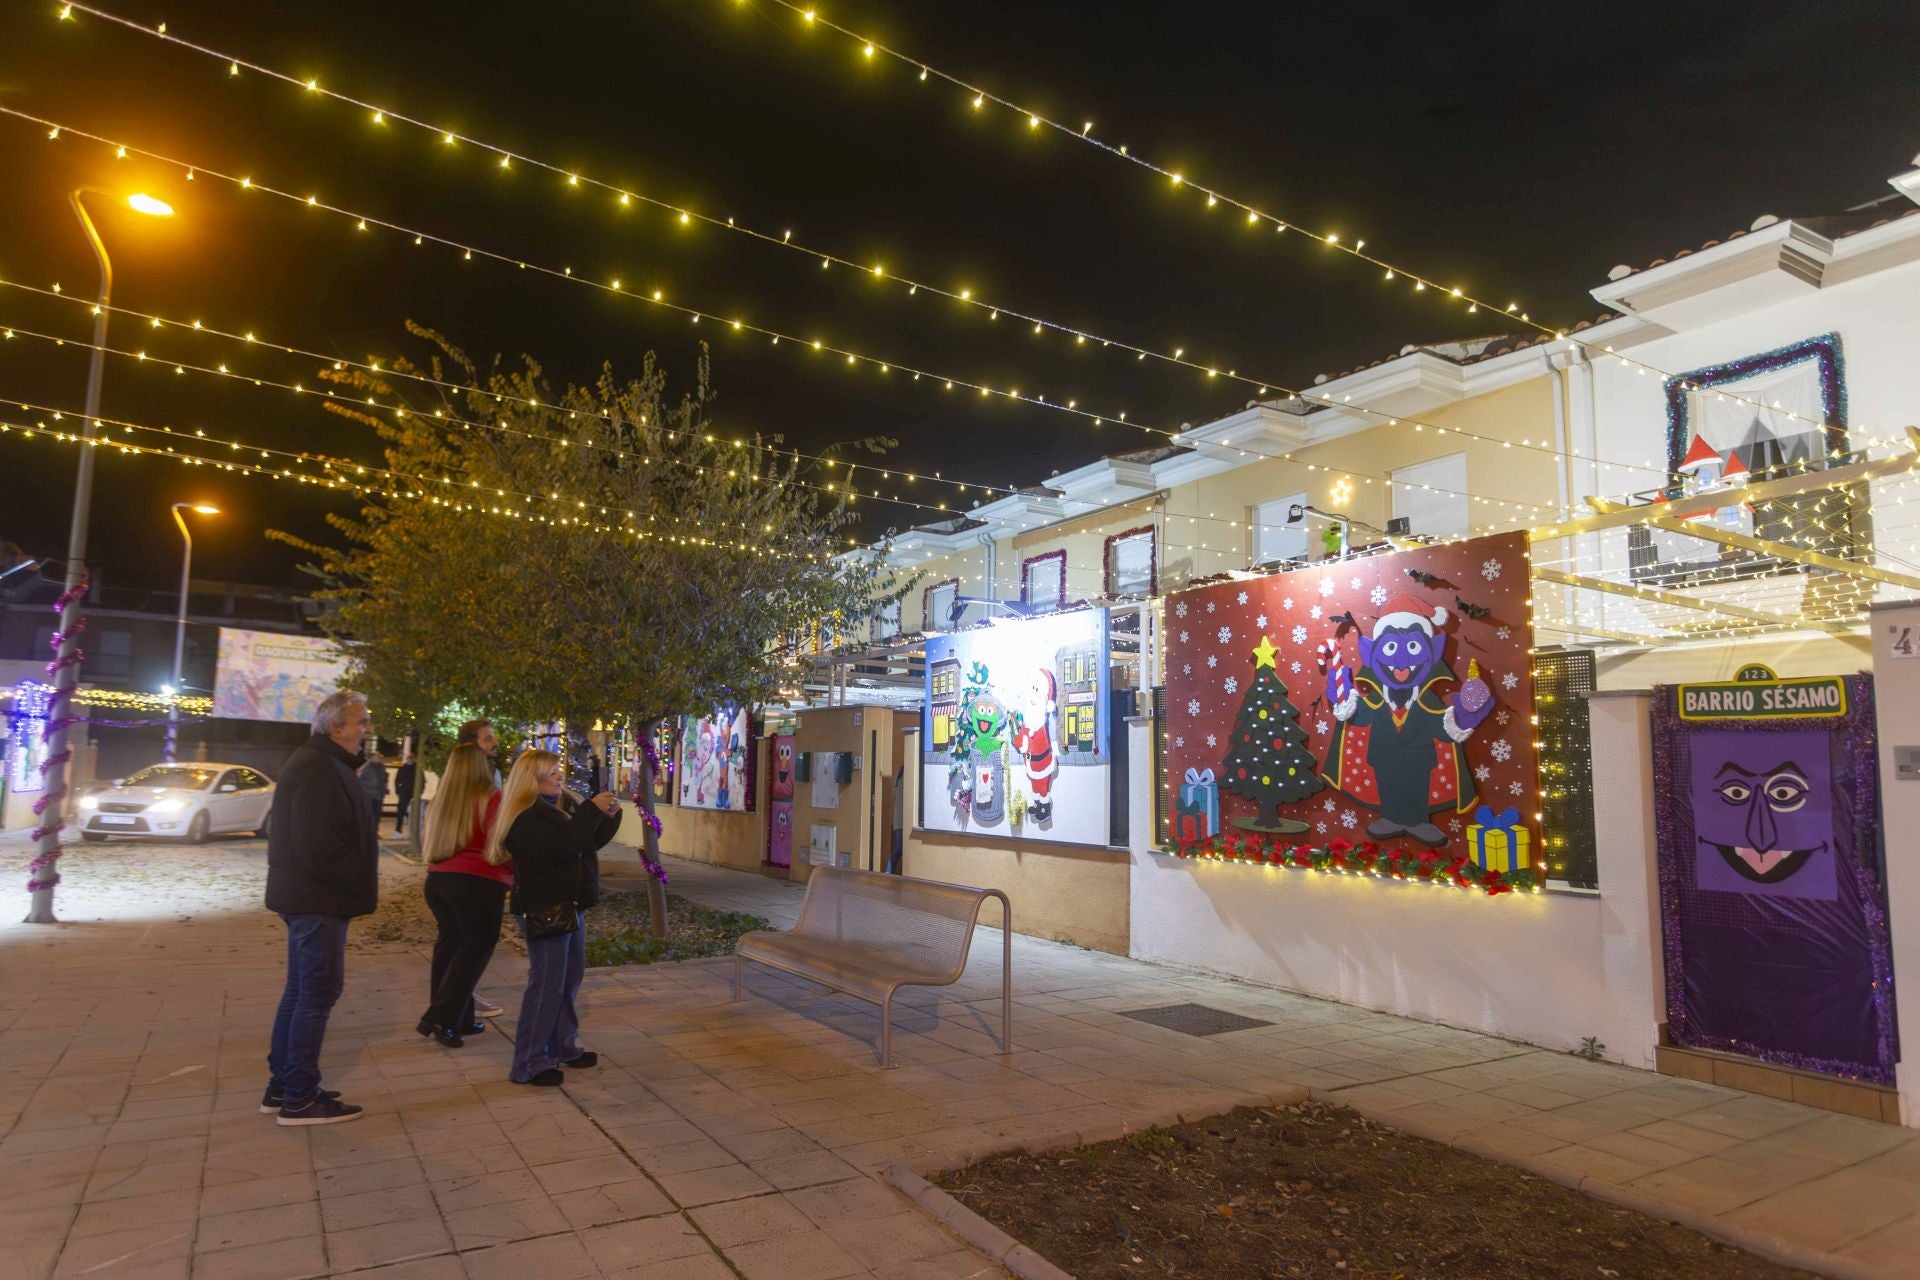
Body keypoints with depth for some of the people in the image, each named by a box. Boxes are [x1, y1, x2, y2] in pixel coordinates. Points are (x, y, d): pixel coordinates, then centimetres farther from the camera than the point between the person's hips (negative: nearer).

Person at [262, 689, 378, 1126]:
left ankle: (281, 1085, 27)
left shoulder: (324, 763, 14)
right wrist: (361, 886, -15)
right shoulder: (319, 770, -19)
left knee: (301, 990, 17)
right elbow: (319, 848, -26)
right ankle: (299, 1099, 5)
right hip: (320, 899, -11)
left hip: (308, 896, 11)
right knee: (318, 992, -3)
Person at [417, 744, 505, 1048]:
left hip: (437, 879, 7)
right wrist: (513, 874, 0)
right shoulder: (490, 798, -9)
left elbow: (425, 843, 19)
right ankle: (441, 1019, -1)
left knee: (450, 945, 15)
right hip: (477, 882, -6)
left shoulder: (442, 800, 10)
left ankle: (460, 1020, 22)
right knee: (476, 947, 5)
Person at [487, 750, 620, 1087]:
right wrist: (592, 809, -28)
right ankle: (529, 1064, 2)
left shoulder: (552, 811, 16)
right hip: (545, 910, -10)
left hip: (569, 906, 10)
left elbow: (590, 841, 19)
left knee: (570, 978, 16)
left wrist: (609, 816, 2)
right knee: (546, 985, -6)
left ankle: (563, 1047, 27)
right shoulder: (526, 819, -17)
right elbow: (562, 846, -31)